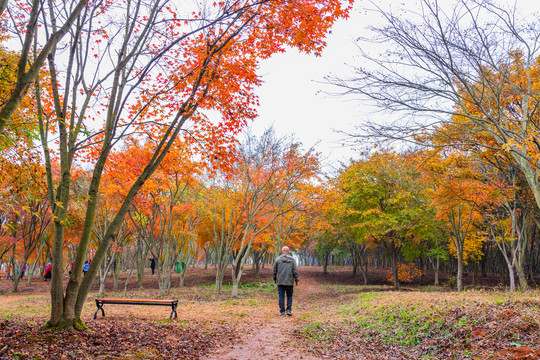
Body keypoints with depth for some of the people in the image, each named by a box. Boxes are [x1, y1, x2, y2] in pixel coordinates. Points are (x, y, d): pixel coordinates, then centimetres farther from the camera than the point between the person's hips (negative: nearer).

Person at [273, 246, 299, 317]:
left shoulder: (277, 260, -2)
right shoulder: (292, 260, 0)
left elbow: (274, 271, 4)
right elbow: (295, 271, -1)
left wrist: (274, 279, 17)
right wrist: (296, 280, 7)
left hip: (280, 281, -1)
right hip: (289, 282, 1)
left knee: (281, 296, 4)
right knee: (289, 296, 14)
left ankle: (282, 312, 4)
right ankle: (289, 310, 5)